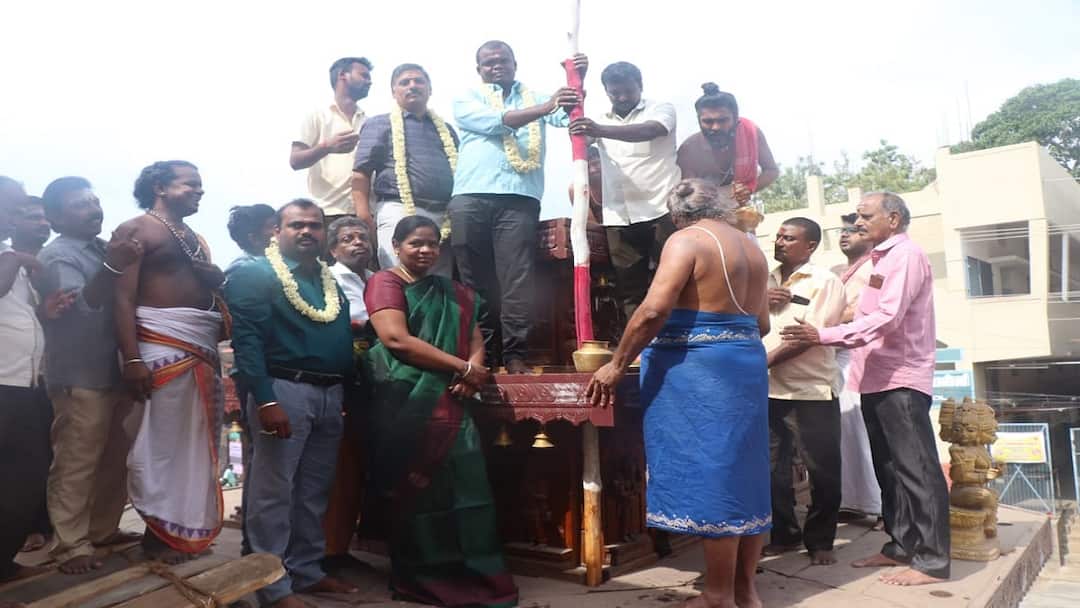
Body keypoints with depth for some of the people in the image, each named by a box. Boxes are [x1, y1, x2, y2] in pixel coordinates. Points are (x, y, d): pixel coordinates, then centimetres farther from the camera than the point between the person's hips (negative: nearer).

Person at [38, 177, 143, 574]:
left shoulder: (107, 248, 13)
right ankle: (72, 545, 3)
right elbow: (80, 305, -24)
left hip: (118, 373, 7)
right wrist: (111, 268, -40)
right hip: (81, 378, -7)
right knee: (76, 465, -3)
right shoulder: (57, 255, -8)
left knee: (117, 460, 14)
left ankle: (103, 529, 26)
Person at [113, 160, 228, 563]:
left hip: (202, 349, 8)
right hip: (161, 346, -7)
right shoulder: (135, 231, -2)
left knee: (197, 442, 10)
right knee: (161, 440, -3)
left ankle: (187, 528, 20)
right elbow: (123, 298, -11)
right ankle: (159, 531, 9)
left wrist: (216, 276, -1)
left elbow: (214, 290, 23)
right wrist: (132, 358, -21)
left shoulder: (196, 238, 21)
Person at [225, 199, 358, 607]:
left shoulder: (331, 282, 19)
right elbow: (246, 339, -14)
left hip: (331, 394, 7)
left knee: (314, 491, 14)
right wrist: (266, 400, -22)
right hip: (285, 390, -7)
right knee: (273, 491, -3)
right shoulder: (255, 275, -4)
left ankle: (307, 571, 26)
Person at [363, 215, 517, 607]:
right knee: (416, 491, 0)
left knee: (467, 486, 1)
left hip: (451, 405, 5)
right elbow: (396, 339, -13)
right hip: (405, 405, -5)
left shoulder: (455, 294, 20)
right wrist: (463, 367, -12)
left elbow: (476, 341, 15)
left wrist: (472, 373, -10)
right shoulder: (385, 283, 1)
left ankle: (476, 576, 10)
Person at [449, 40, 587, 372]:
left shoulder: (535, 97, 23)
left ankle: (514, 354, -4)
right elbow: (495, 122, -5)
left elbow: (568, 117, 6)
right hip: (470, 197, 0)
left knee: (516, 279, -6)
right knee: (474, 279, 1)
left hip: (519, 199, 1)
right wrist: (544, 107, -17)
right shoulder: (467, 99, 15)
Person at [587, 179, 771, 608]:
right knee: (742, 471, 12)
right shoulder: (752, 249, 16)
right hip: (746, 364, 8)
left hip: (697, 368, -8)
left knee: (710, 475, -3)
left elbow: (654, 309, -18)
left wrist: (617, 364, -11)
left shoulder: (686, 239, -7)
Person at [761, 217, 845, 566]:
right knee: (772, 468, 11)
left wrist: (767, 359, -17)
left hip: (811, 391, -5)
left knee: (822, 471, 2)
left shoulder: (824, 282, -3)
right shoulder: (765, 281, 15)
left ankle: (820, 541, 16)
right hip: (768, 390, 5)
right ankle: (784, 535, 25)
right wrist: (760, 303, -5)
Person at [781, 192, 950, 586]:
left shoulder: (906, 255, -9)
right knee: (890, 471, 14)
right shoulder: (881, 260, 20)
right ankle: (900, 546, 22)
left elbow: (888, 318, -20)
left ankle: (932, 561, 0)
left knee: (917, 471, -6)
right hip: (877, 380, 10)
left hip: (900, 381, -10)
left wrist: (824, 336, -24)